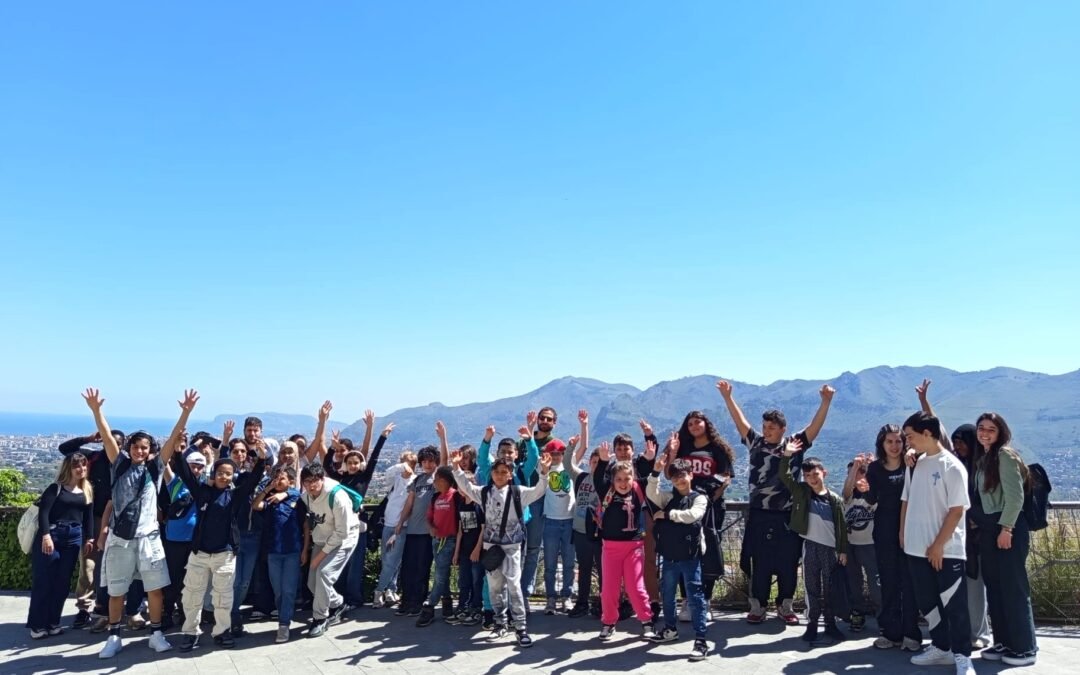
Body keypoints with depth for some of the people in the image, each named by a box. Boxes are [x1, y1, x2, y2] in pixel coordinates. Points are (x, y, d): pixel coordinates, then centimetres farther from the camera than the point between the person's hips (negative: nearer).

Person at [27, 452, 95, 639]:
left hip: (73, 538, 4)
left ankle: (53, 622, 15)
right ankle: (37, 625, 7)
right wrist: (45, 535, -20)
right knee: (43, 581, 0)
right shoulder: (56, 488, -3)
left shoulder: (87, 491, 10)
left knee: (62, 583, 6)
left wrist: (89, 538, 7)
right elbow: (43, 512, -11)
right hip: (51, 536, -4)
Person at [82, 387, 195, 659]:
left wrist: (186, 412, -15)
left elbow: (173, 439, -5)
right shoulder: (120, 464, 3)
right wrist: (96, 410, -17)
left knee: (155, 588, 3)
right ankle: (114, 636, 25)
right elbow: (107, 437, -6)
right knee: (116, 590, 10)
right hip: (119, 537, 0)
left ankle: (156, 634, 17)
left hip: (148, 537, 0)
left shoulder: (155, 467, 2)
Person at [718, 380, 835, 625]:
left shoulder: (794, 444, 1)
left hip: (787, 516, 0)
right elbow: (740, 421, 1)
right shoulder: (755, 442, 5)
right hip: (759, 515, 0)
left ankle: (785, 606, 24)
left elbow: (815, 426, -7)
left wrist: (826, 401, -19)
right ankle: (757, 606, 16)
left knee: (788, 564, 9)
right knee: (759, 563, 6)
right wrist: (728, 397, -7)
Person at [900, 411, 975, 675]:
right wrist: (903, 532, 5)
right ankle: (941, 647, 27)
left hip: (947, 551, -6)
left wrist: (938, 545, -14)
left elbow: (957, 510, -13)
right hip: (917, 549, 7)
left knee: (954, 605, 1)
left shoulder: (951, 466, -10)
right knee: (927, 603, 14)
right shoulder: (915, 465, 9)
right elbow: (906, 501, 15)